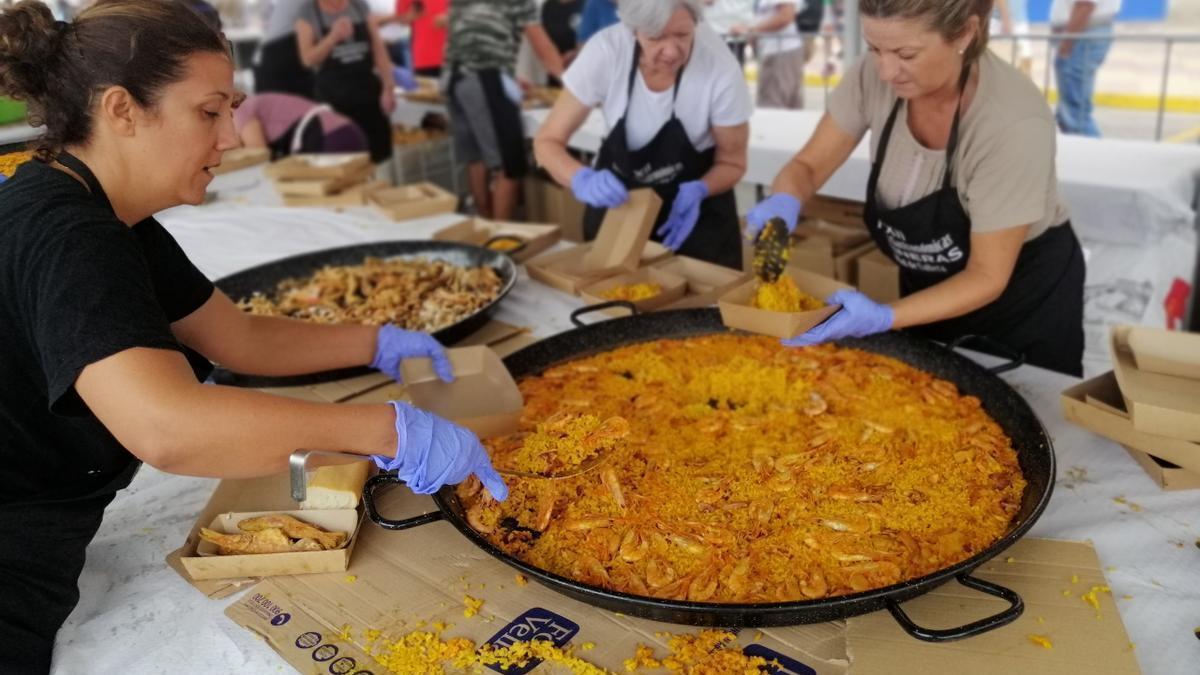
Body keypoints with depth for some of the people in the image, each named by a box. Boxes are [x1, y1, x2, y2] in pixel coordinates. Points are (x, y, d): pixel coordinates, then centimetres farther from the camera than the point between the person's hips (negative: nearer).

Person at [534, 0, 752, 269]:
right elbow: (547, 142, -17)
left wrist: (698, 191, -32)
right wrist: (583, 180, -37)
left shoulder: (720, 68, -26)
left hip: (694, 206, -1)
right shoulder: (606, 51, -25)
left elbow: (731, 162, -11)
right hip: (616, 198, 2)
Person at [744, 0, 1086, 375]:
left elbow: (987, 277, -27)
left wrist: (885, 317, -40)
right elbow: (808, 166, -10)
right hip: (931, 288, 5)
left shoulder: (1014, 122, -33)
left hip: (1025, 300, -4)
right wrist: (784, 202, -32)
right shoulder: (876, 76, -21)